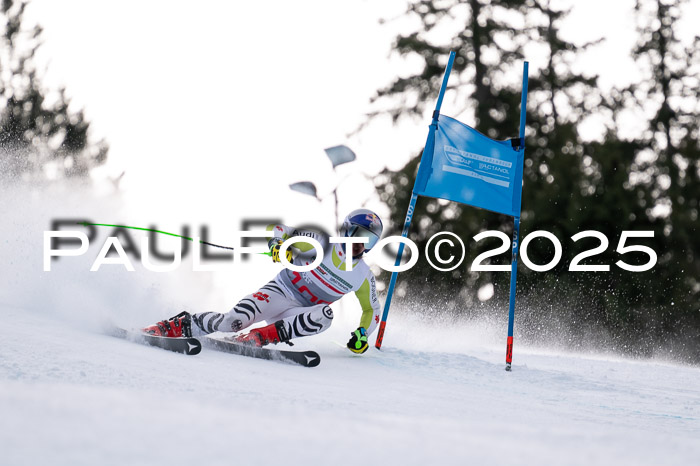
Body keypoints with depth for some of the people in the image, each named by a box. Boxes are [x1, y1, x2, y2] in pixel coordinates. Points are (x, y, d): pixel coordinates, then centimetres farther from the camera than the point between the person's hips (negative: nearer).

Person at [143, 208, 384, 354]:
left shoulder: (364, 277, 2)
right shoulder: (323, 243, -7)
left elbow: (372, 310, 16)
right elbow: (276, 228, -5)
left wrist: (362, 334, -2)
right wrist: (277, 244, -28)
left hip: (300, 315, 3)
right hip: (280, 291, -3)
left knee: (325, 315, -34)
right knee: (236, 319, -29)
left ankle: (260, 336, -35)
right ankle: (178, 325, -9)